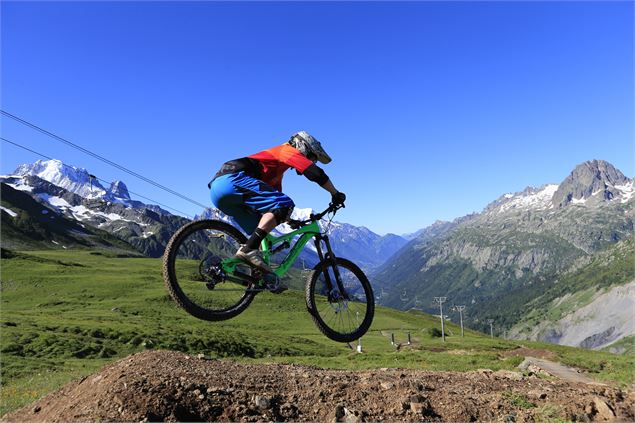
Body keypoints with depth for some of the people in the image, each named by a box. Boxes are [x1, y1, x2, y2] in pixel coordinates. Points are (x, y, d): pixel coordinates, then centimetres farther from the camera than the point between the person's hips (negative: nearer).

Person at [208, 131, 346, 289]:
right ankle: (249, 250, -26)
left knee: (259, 231, 15)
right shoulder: (288, 150, 7)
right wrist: (336, 194, 6)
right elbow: (315, 173, -4)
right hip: (231, 180, -10)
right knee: (285, 204, -19)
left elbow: (272, 201, 37)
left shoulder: (277, 170, 34)